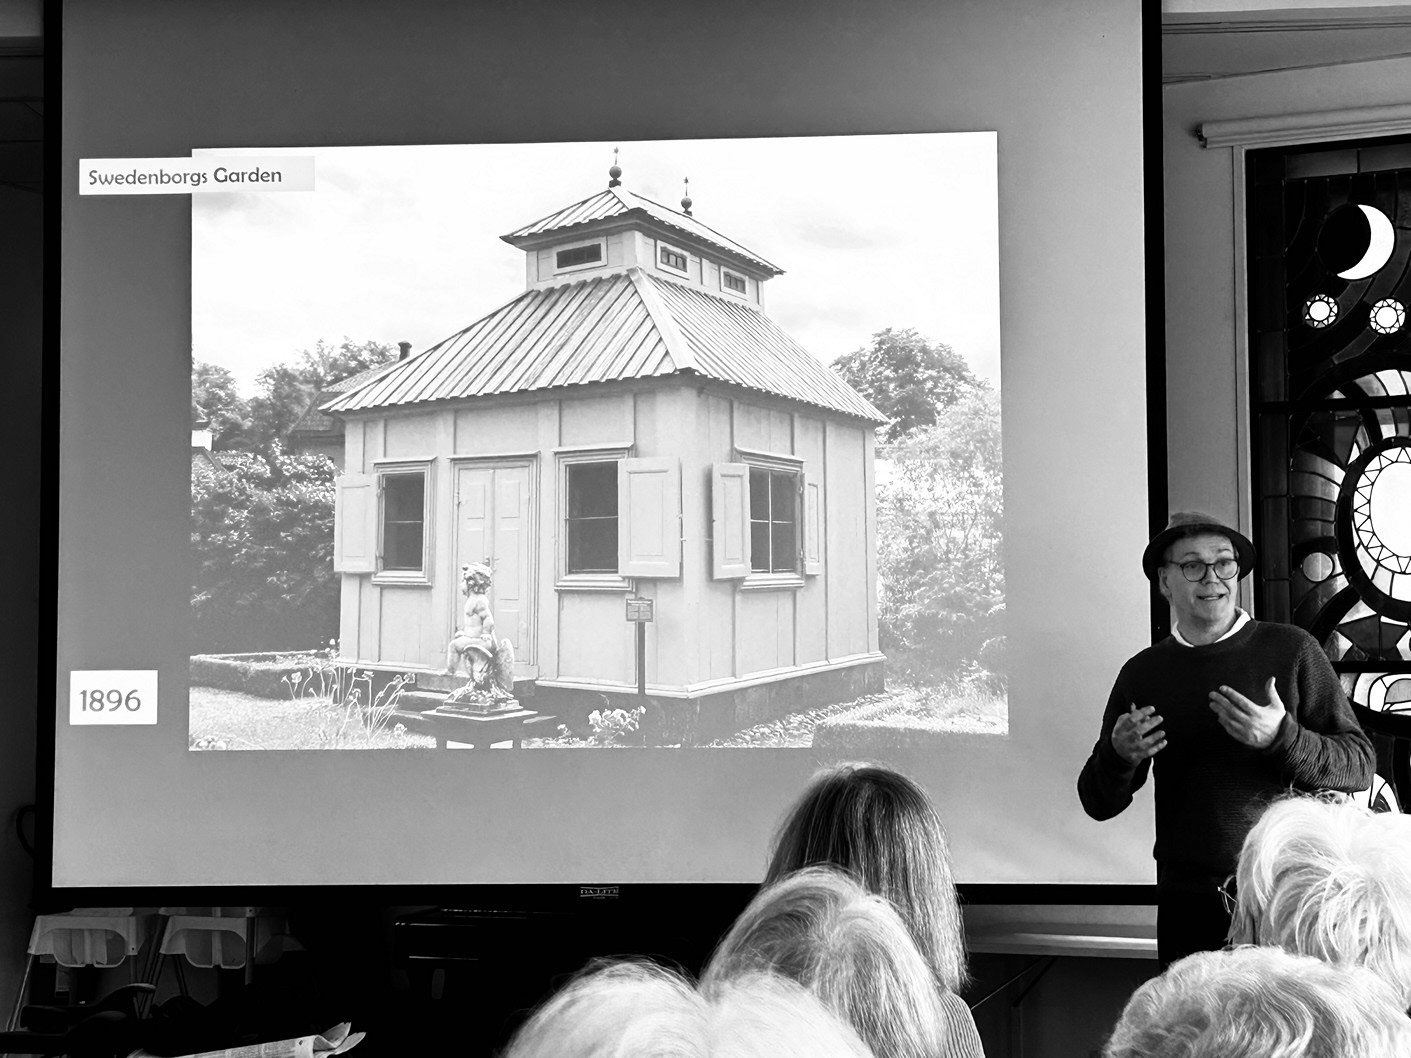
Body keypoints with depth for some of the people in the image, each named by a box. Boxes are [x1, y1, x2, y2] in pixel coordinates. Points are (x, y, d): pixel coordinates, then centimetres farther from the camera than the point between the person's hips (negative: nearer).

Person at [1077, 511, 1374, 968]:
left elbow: (1358, 767, -1)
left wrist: (1282, 737, -18)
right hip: (1187, 900, 2)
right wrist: (1118, 756, -12)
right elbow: (1099, 804, 10)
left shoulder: (1291, 650, 1)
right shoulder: (1142, 673, 8)